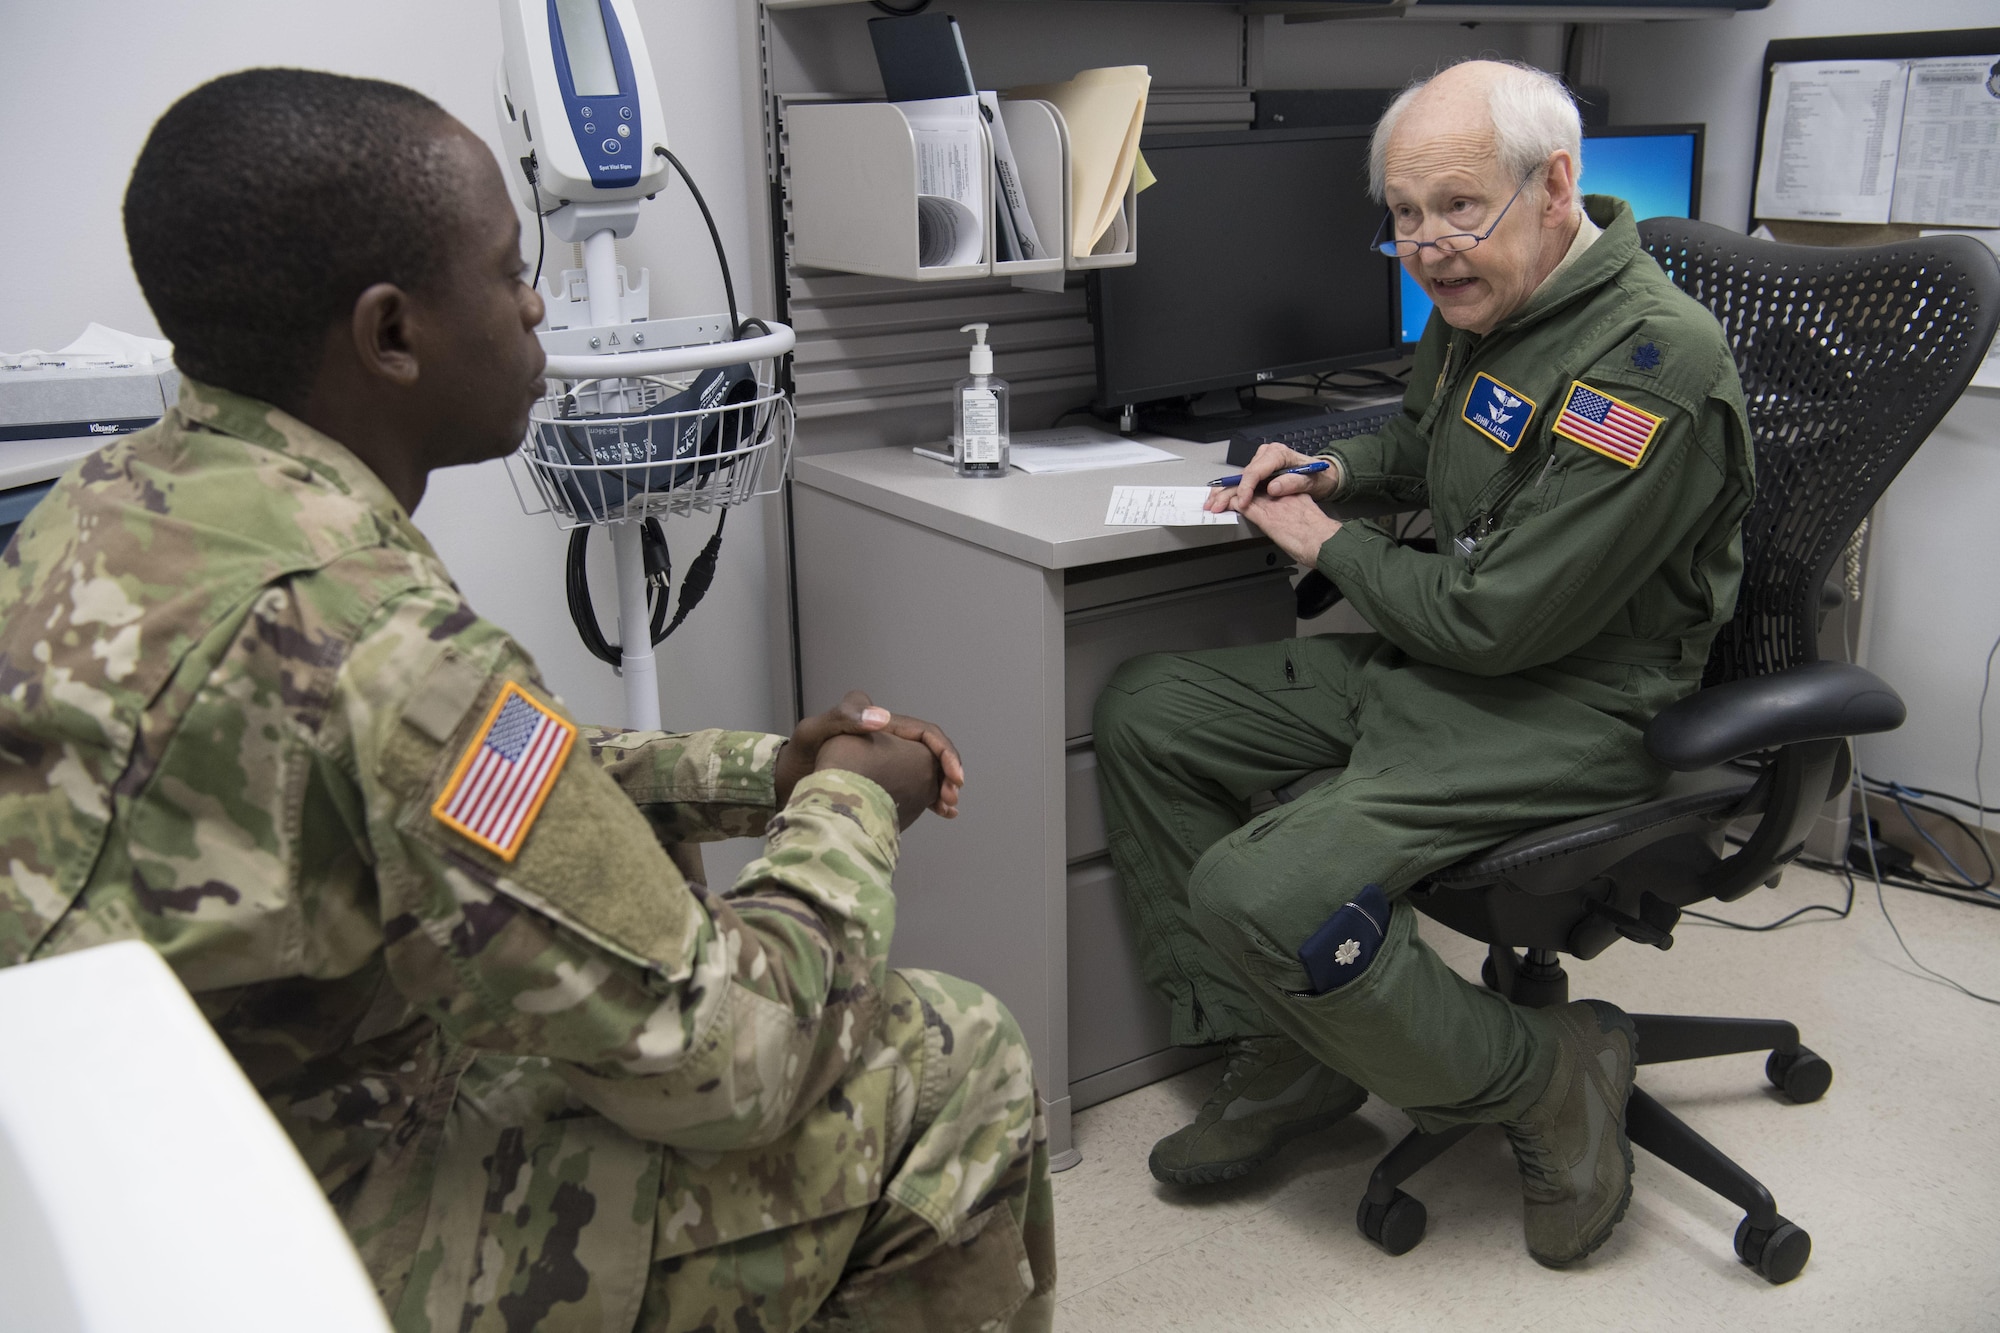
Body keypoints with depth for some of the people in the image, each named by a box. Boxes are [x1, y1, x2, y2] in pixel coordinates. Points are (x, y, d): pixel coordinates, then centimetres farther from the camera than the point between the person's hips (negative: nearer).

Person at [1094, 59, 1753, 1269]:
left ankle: (1549, 1078, -2)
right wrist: (1331, 472, 8)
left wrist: (1329, 547, -8)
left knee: (1259, 895, -26)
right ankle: (1284, 1058, 10)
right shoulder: (1479, 299, 6)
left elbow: (1498, 621, -24)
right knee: (1143, 715, 6)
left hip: (1565, 709, -10)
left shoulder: (1651, 365, -23)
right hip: (1425, 665, 10)